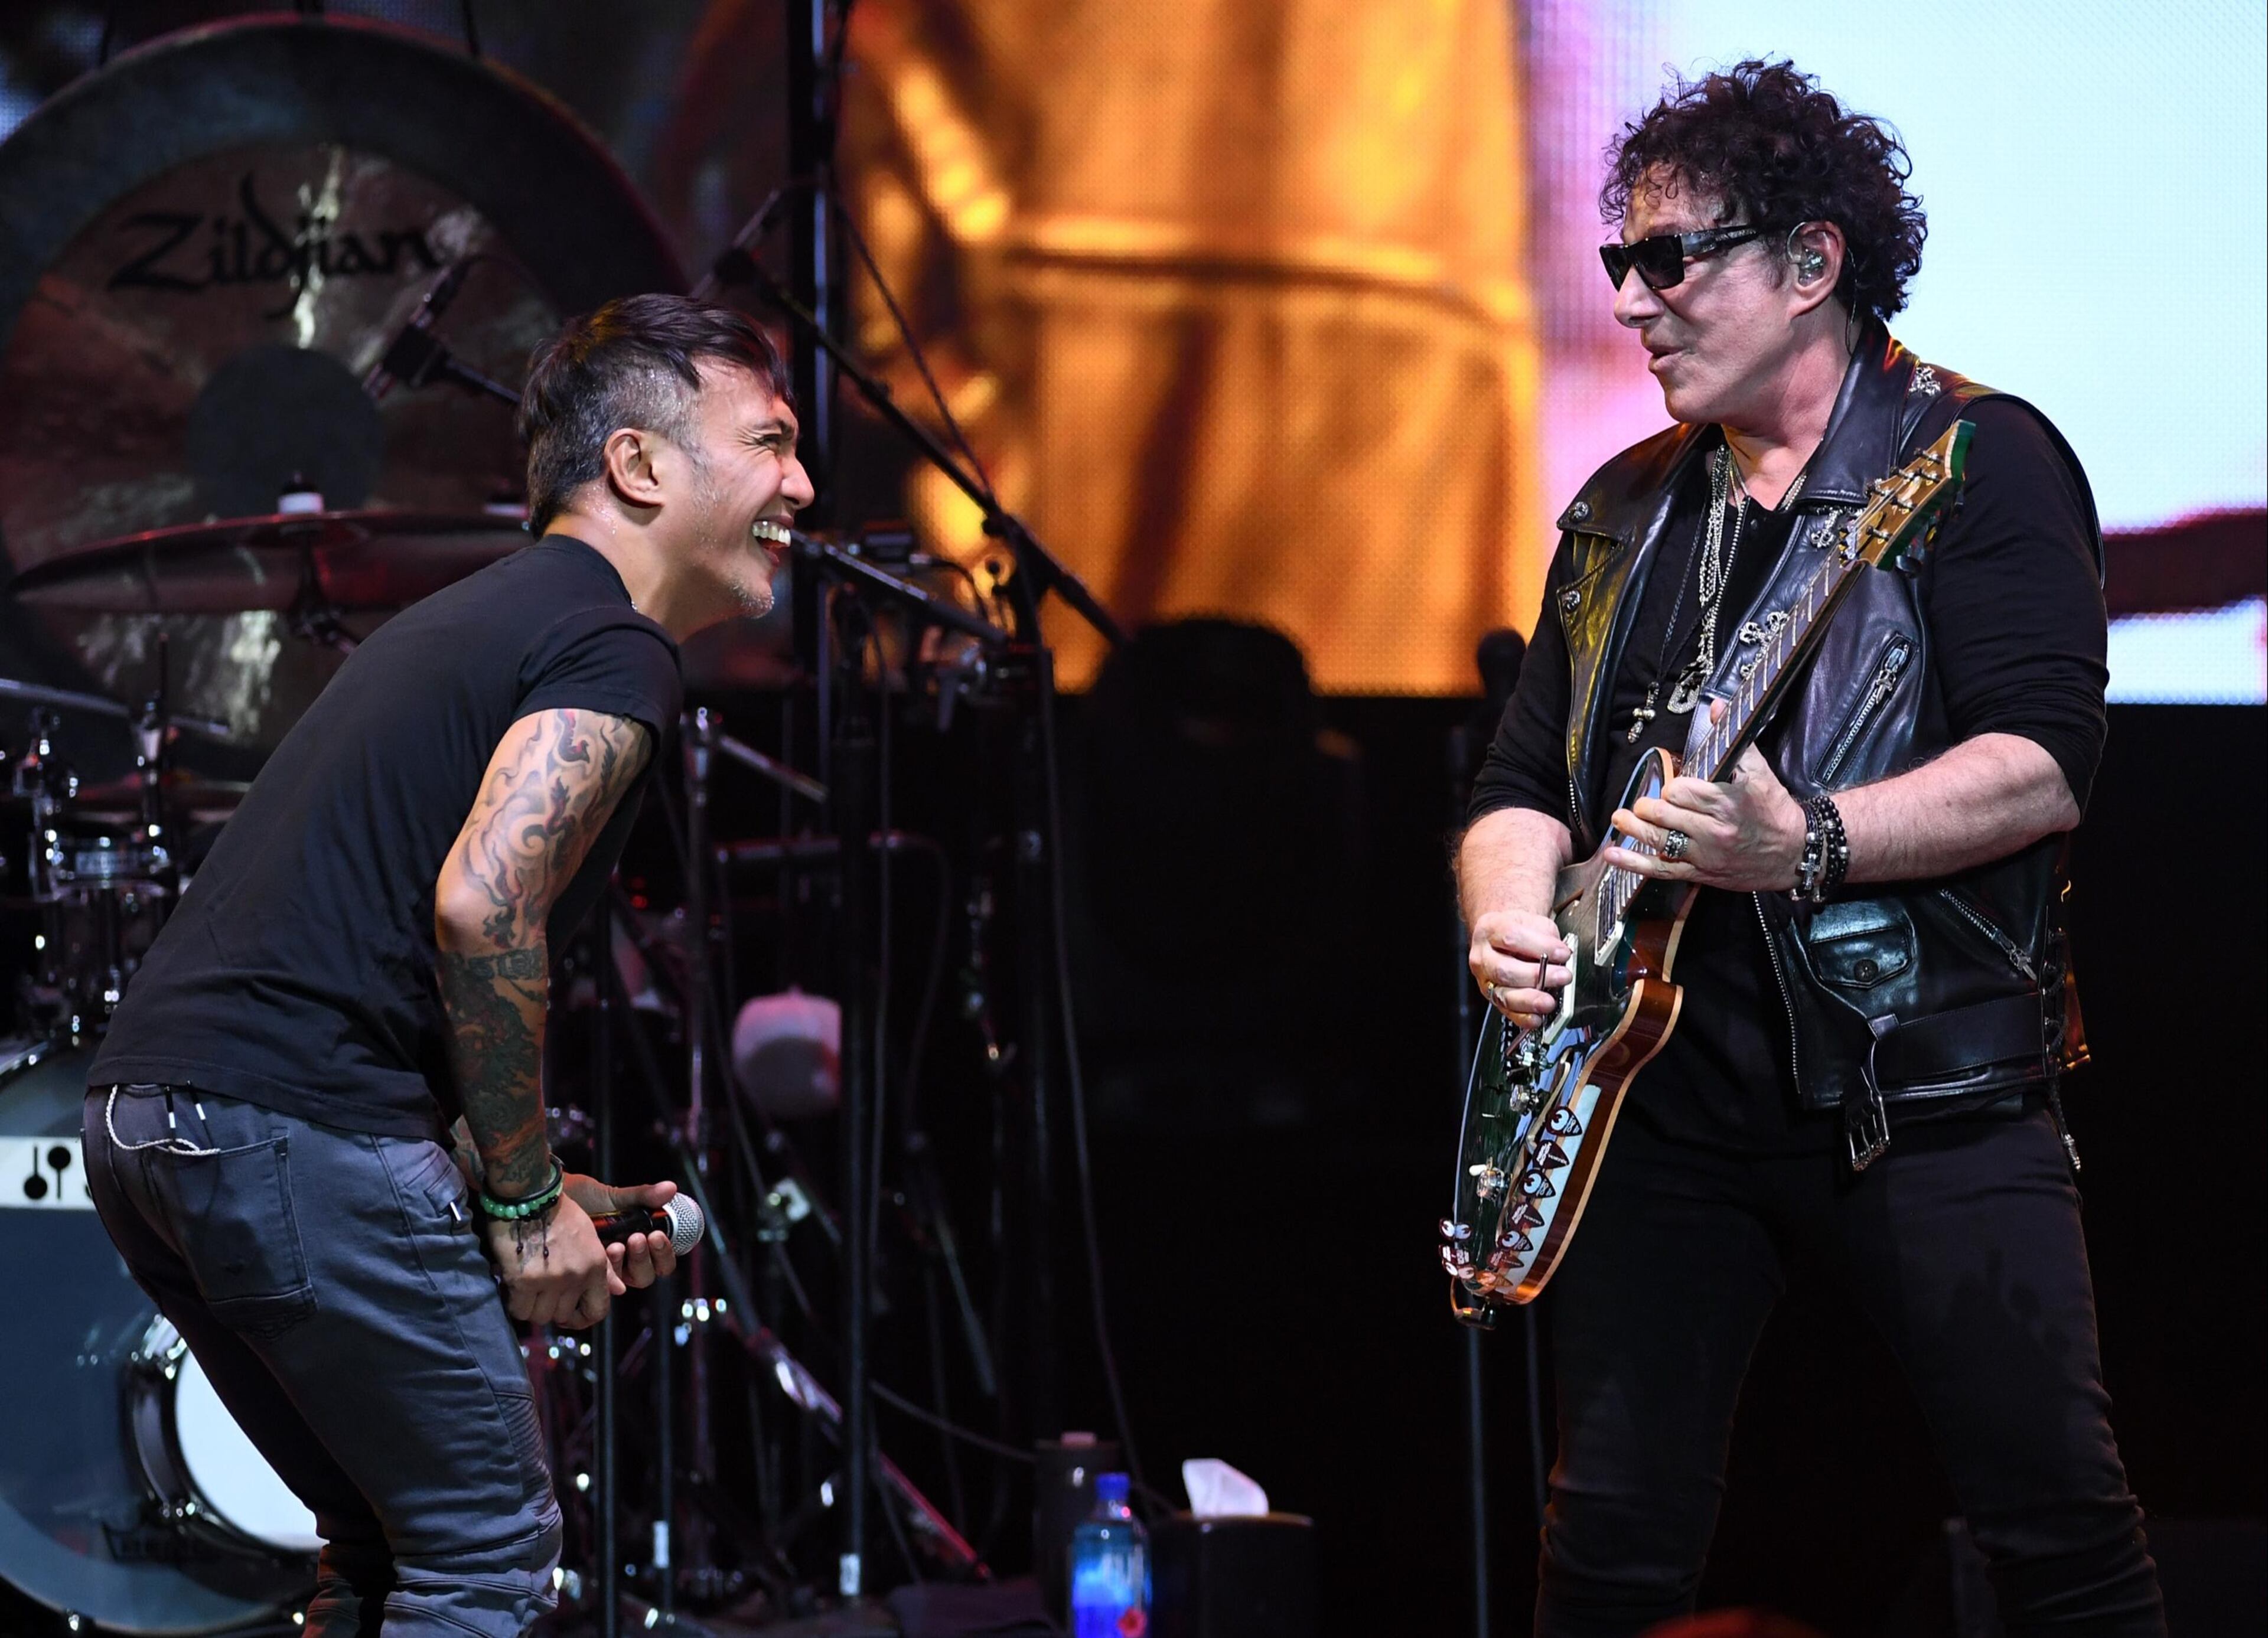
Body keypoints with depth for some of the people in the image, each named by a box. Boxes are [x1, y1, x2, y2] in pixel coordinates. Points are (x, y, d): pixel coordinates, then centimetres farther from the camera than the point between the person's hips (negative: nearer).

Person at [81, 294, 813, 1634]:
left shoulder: (470, 621, 25)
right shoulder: (612, 649, -5)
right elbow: (479, 908, -20)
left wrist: (532, 1197, 21)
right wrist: (527, 1201, -10)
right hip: (294, 1125, -10)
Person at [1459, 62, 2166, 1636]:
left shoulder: (1976, 461, -3)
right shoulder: (1627, 513, 16)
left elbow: (2044, 769, -15)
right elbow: (1525, 781, 18)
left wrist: (1806, 844, -28)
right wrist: (1512, 918, -5)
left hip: (1924, 1083, -5)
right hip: (1666, 1090, 5)